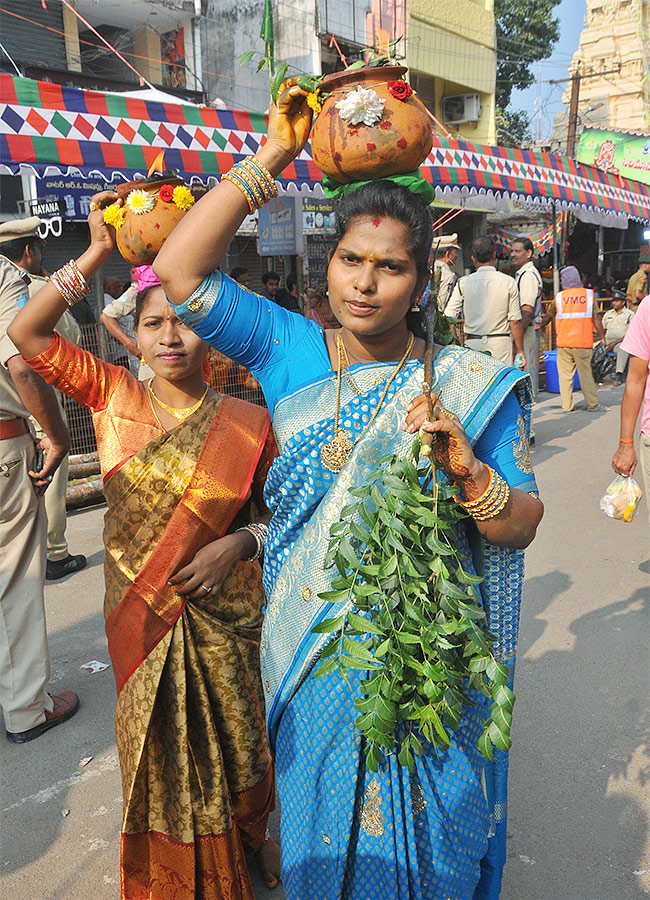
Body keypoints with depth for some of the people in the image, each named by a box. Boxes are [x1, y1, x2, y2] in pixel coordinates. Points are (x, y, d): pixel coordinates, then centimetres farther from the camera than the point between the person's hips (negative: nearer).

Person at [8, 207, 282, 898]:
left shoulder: (248, 422, -10)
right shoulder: (114, 397, -6)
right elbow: (25, 332, -12)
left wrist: (238, 544, -21)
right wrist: (97, 254, -16)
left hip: (222, 612, -1)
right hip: (139, 611, 2)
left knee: (233, 734, 16)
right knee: (156, 744, 19)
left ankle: (251, 837, 49)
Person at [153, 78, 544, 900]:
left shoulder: (469, 385, -7)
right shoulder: (289, 351, -5)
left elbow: (521, 528, -7)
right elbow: (178, 270, -14)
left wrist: (468, 471, -28)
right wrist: (271, 159, -14)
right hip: (310, 648, 2)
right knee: (321, 830, 23)